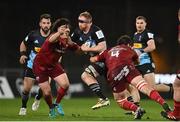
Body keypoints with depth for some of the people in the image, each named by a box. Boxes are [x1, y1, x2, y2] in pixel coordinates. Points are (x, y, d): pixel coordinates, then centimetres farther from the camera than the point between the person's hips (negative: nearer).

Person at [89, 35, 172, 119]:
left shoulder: (109, 51, 33)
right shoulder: (129, 49, 32)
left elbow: (93, 59, 37)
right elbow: (137, 61, 49)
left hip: (113, 74, 1)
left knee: (120, 100, 17)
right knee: (145, 87, -17)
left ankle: (137, 109, -11)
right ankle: (164, 104, -40)